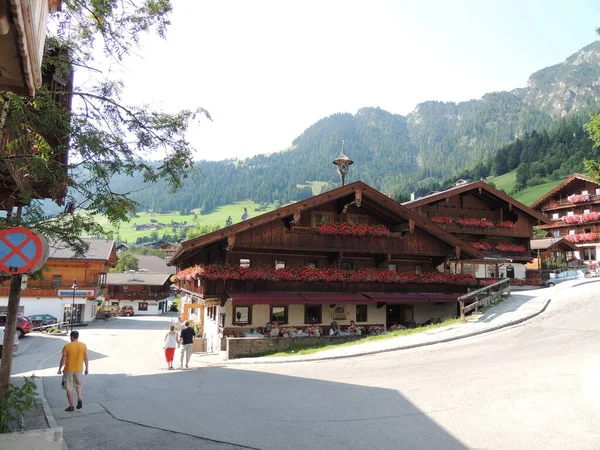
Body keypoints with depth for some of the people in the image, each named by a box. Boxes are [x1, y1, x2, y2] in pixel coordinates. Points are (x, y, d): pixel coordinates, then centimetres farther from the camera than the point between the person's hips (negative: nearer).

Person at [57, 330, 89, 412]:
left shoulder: (67, 346, -12)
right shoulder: (83, 346, -5)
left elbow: (63, 359, -9)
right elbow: (86, 358, 0)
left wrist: (60, 369, 4)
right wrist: (87, 368, 10)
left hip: (69, 369, -3)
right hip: (79, 369, 3)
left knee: (69, 388, 9)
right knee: (78, 384, 24)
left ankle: (71, 406, 12)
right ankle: (79, 399, 5)